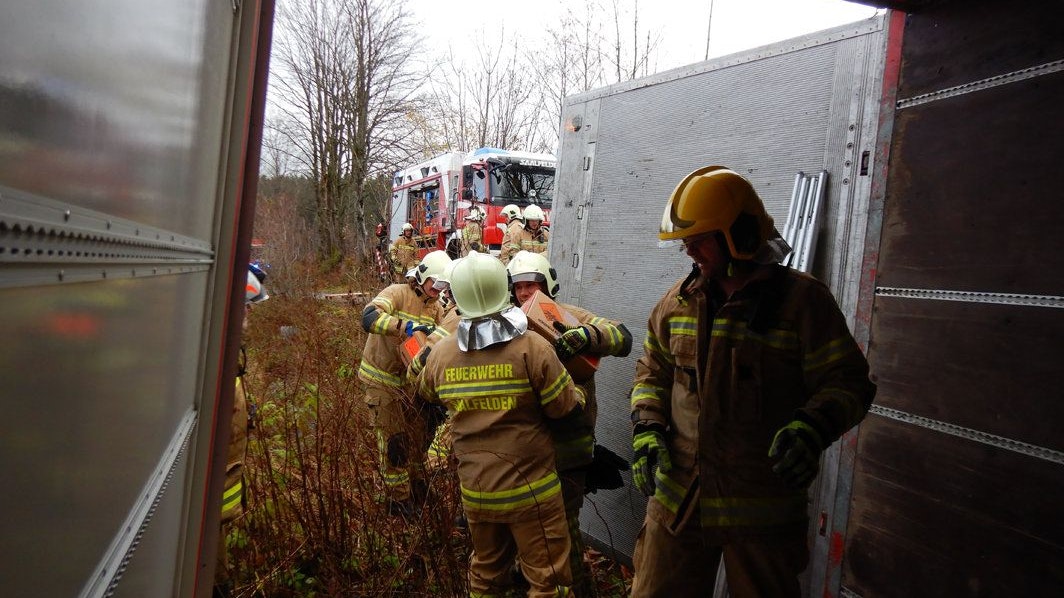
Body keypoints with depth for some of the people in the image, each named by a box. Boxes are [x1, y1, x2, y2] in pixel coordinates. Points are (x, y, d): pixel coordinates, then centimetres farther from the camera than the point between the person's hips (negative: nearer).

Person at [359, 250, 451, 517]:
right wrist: (408, 327, -43)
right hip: (382, 379, -7)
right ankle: (399, 500, 15)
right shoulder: (397, 293, -17)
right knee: (393, 441, -1)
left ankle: (418, 490, 35)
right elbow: (369, 317, -35)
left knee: (417, 433, 16)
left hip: (409, 379, 7)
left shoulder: (436, 308, 4)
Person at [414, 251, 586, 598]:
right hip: (530, 490, -4)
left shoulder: (440, 355, -5)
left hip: (474, 490, 5)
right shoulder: (532, 348, -19)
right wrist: (578, 394, 10)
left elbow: (426, 396, 15)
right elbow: (566, 406, -11)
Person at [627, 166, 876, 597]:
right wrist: (646, 431, 0)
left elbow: (848, 382, -8)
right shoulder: (678, 301, 5)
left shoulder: (802, 299, -9)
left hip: (763, 511, -4)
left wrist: (812, 429, -26)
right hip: (676, 500, 4)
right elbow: (653, 373, 15)